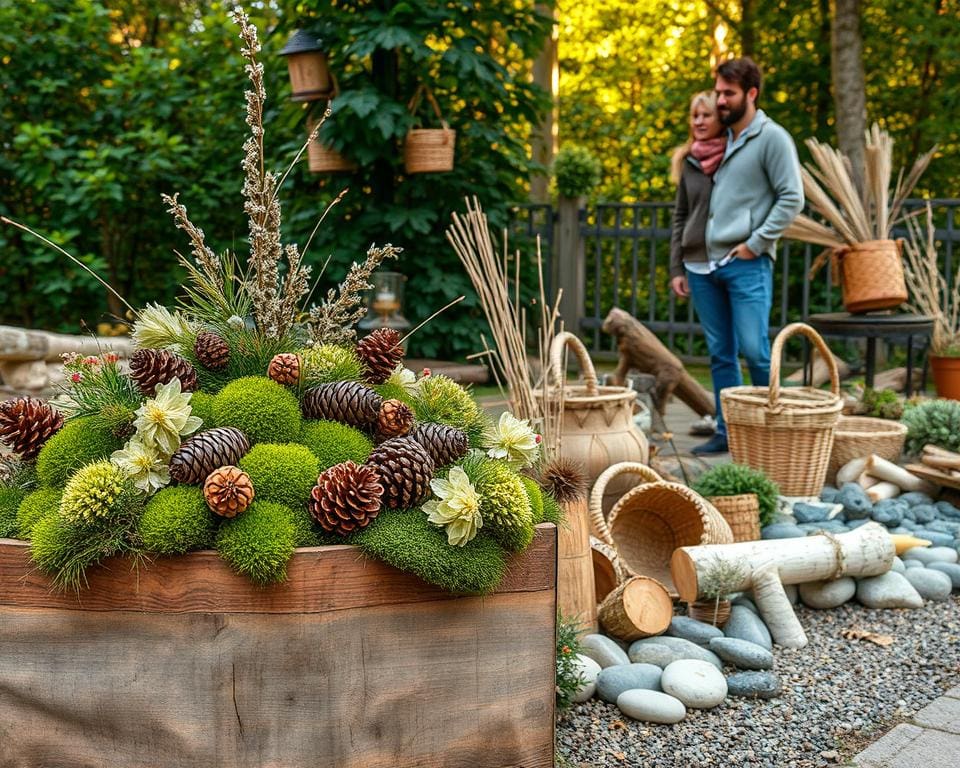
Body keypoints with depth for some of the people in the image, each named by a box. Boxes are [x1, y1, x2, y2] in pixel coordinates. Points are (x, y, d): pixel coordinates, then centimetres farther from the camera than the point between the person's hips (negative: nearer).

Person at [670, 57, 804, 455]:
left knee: (754, 350, -7)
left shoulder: (772, 138, -1)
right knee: (720, 355, 9)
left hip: (747, 265, -6)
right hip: (702, 265, 6)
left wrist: (755, 243, -13)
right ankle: (726, 431, 17)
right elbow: (682, 216, 18)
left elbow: (792, 198, -7)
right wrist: (677, 268, 14)